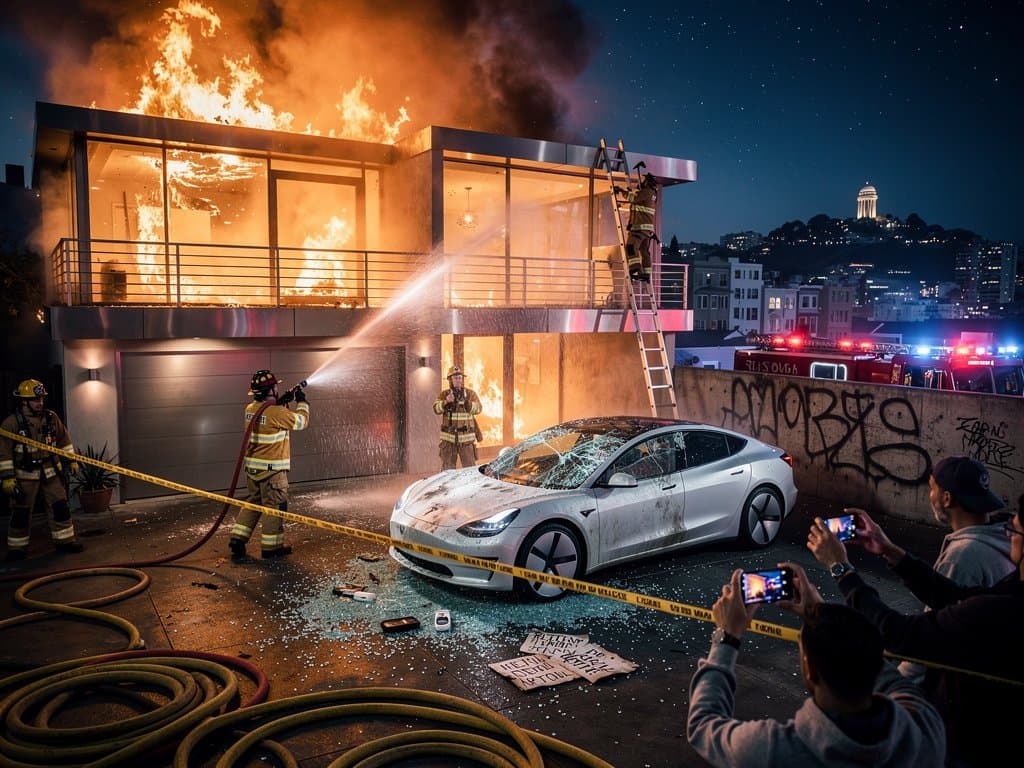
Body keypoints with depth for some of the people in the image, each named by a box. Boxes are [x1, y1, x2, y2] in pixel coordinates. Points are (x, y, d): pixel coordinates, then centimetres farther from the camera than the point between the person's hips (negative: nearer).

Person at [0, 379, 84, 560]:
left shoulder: (51, 417, 2)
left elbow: (64, 439, 14)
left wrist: (72, 460, 11)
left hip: (51, 472, 4)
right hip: (25, 475, -4)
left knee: (60, 507, 4)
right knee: (21, 513, 4)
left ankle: (64, 540, 16)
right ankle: (17, 547, 18)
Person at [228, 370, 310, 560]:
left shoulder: (250, 409, 3)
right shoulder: (277, 413, -20)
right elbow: (301, 421, -7)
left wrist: (280, 401, 13)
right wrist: (302, 402, 8)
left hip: (252, 466, 8)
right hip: (272, 469, -8)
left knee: (253, 502, 19)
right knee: (274, 506, 4)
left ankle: (238, 539, 17)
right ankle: (271, 546, 11)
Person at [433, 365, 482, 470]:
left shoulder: (470, 393, 1)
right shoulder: (444, 394, 2)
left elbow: (478, 409, -13)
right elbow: (437, 409, -13)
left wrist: (464, 401, -29)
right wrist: (446, 401, -32)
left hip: (466, 438, 0)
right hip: (448, 437, 1)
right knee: (447, 470, 6)